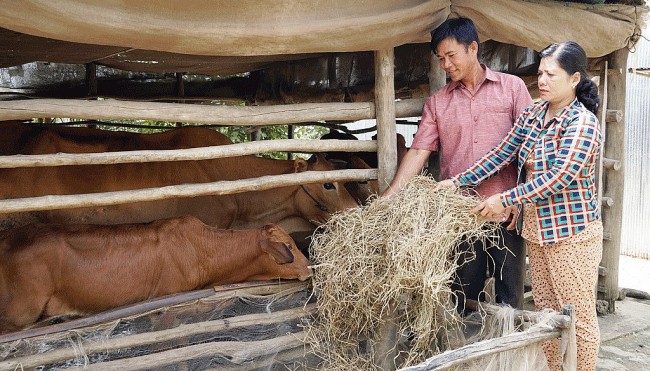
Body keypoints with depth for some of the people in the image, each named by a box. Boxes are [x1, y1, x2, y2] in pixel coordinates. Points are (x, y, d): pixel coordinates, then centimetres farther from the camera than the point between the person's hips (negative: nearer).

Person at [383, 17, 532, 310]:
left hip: (505, 211, -1)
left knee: (510, 293, 8)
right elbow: (418, 152, 4)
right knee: (464, 294, 9)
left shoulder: (512, 87, 4)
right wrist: (390, 197, -7)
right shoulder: (437, 102, 10)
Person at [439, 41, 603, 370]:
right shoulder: (532, 114, 6)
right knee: (546, 312, 16)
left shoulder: (582, 123, -16)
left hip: (571, 232, -7)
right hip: (537, 228, 7)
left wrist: (505, 200, -20)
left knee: (579, 317, 5)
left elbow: (557, 178, -22)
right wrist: (458, 181, -4)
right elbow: (502, 154, 4)